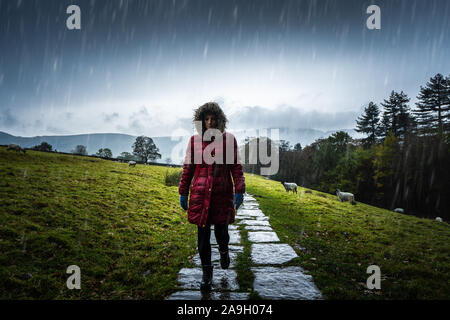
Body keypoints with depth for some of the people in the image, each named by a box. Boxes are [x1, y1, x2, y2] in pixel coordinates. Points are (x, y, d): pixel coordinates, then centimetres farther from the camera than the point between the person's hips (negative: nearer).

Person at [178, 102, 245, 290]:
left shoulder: (228, 139, 2)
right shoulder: (195, 140, 4)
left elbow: (236, 167, 3)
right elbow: (188, 168, 8)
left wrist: (239, 190, -5)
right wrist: (183, 193, 7)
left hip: (222, 193, -1)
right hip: (200, 193, 1)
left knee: (221, 231, 6)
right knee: (203, 234, 5)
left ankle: (223, 250, 43)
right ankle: (207, 273, 23)